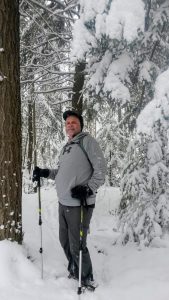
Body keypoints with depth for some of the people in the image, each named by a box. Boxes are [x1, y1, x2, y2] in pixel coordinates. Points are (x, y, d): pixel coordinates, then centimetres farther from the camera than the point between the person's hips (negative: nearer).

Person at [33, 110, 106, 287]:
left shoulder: (86, 140, -7)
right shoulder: (66, 147, 17)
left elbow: (101, 168, -12)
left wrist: (88, 189, -21)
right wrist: (44, 173, 10)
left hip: (80, 204, -8)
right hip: (63, 203, 8)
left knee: (77, 246, 1)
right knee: (64, 241, 19)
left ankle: (86, 281, 23)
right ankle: (74, 272, 40)